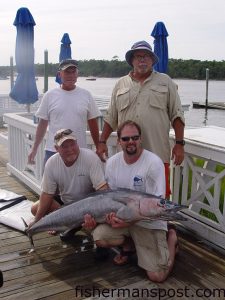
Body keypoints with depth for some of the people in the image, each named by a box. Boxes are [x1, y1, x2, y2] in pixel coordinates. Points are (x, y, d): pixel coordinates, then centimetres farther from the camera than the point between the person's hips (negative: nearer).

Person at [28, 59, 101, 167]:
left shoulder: (86, 95, 4)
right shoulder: (49, 95, 2)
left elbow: (93, 124, 8)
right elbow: (42, 124, 5)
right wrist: (34, 149, 4)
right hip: (53, 151, -1)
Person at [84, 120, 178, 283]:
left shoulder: (154, 163, -18)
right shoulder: (112, 162, -2)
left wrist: (130, 220, -28)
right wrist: (92, 214, -15)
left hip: (150, 222, -4)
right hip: (121, 216, 4)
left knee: (157, 276, -10)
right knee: (99, 236, -25)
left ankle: (171, 237, 20)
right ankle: (128, 244, 11)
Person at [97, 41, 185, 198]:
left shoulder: (165, 82, 7)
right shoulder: (121, 84, 13)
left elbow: (177, 115, 4)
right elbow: (111, 117, 14)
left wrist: (179, 143, -3)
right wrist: (102, 142, 8)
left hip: (158, 153, -2)